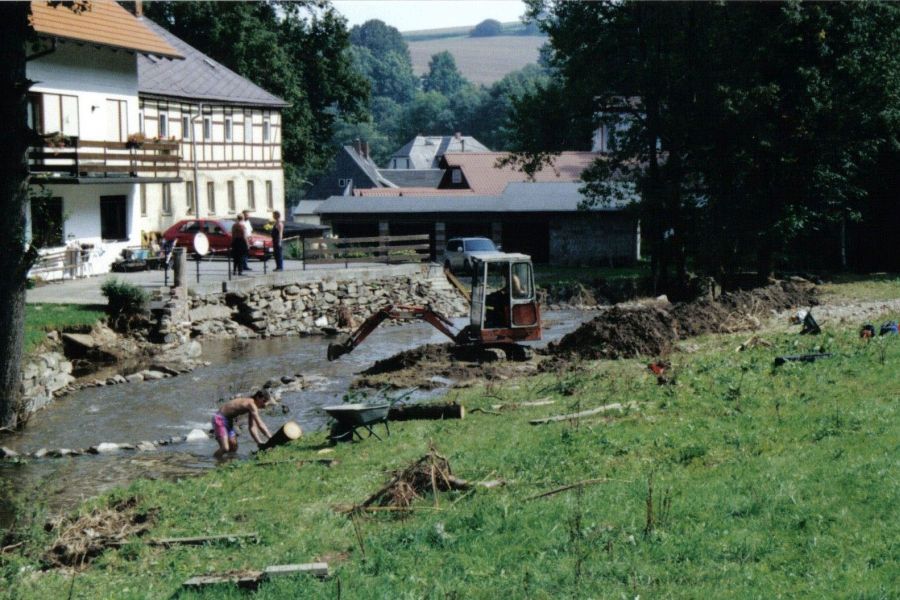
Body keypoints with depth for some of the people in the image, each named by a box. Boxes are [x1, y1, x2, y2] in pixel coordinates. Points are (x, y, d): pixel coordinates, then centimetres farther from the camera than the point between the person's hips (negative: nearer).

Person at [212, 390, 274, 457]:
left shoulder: (252, 408, 3)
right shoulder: (251, 404, -26)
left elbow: (252, 427, 5)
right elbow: (260, 425, -29)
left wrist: (259, 442, -6)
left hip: (228, 420, 10)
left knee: (233, 449, 10)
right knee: (225, 449, -18)